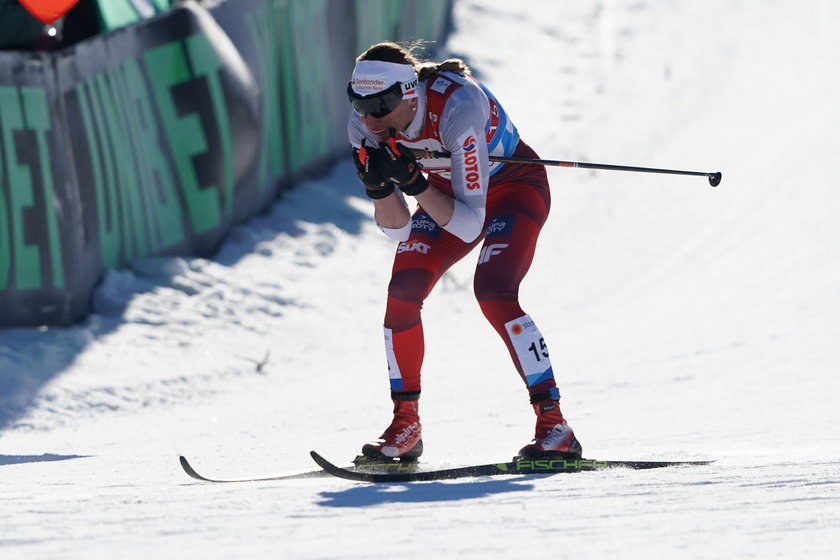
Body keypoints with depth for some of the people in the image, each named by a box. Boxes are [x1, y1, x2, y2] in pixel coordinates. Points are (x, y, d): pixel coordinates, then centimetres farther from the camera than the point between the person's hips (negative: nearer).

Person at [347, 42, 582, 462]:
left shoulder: (458, 107, -38)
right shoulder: (364, 128, -20)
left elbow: (470, 226, -36)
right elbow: (397, 229, -15)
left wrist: (414, 183, -46)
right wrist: (378, 186, -33)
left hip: (513, 187, -5)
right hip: (444, 193, 5)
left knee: (493, 292, -26)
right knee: (403, 291, -14)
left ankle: (555, 427, -21)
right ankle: (405, 426, 1)